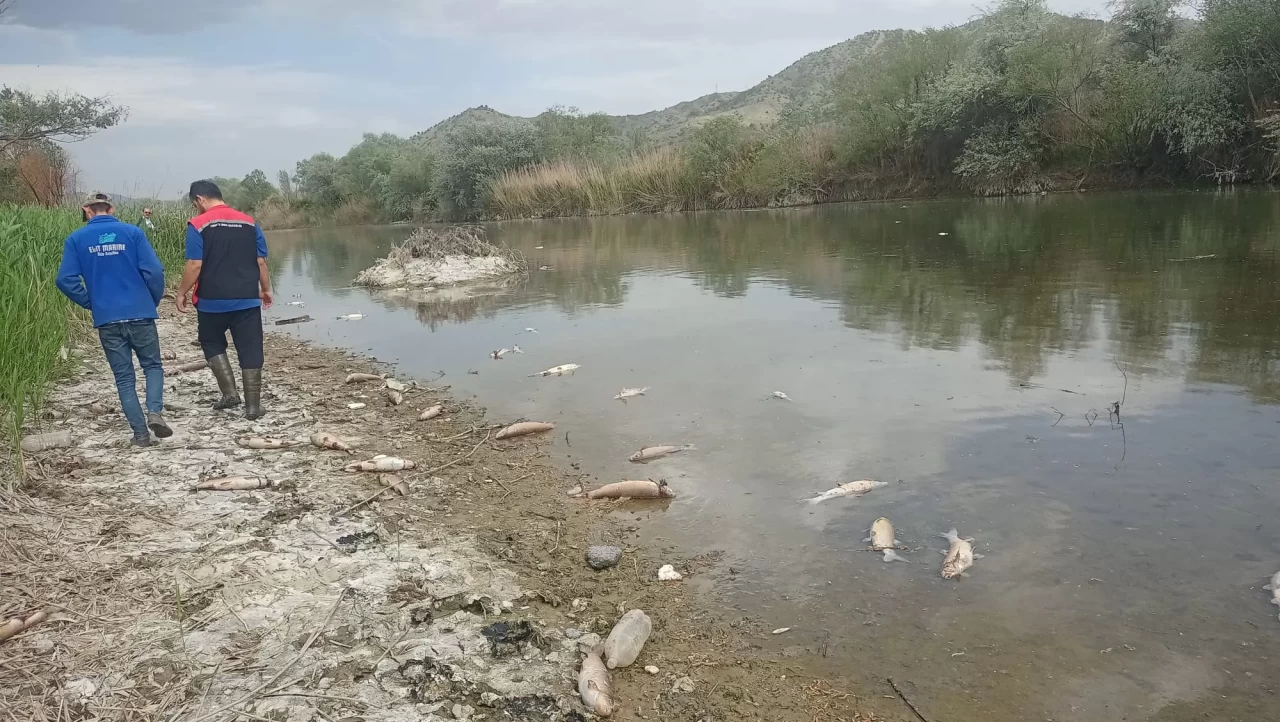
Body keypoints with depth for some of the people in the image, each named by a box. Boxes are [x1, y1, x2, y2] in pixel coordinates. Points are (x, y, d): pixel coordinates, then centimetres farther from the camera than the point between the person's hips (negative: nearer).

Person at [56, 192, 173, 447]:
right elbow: (153, 271, -8)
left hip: (106, 319, 1)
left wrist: (90, 303, 10)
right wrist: (154, 301, 8)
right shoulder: (132, 232, -2)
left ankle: (140, 432, 6)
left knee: (124, 378, 9)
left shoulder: (76, 239, 2)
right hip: (140, 314, -1)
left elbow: (66, 280, -4)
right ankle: (154, 412, -8)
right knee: (153, 365, 15)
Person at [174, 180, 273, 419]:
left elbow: (195, 265, -12)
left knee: (212, 344, 20)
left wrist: (182, 293, -1)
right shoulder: (249, 223, 5)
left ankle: (230, 393, 11)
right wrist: (265, 290, 16)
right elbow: (261, 262, 5)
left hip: (212, 301, -2)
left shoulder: (198, 225, -6)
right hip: (247, 299, 2)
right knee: (250, 350, 4)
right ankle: (253, 405, 4)